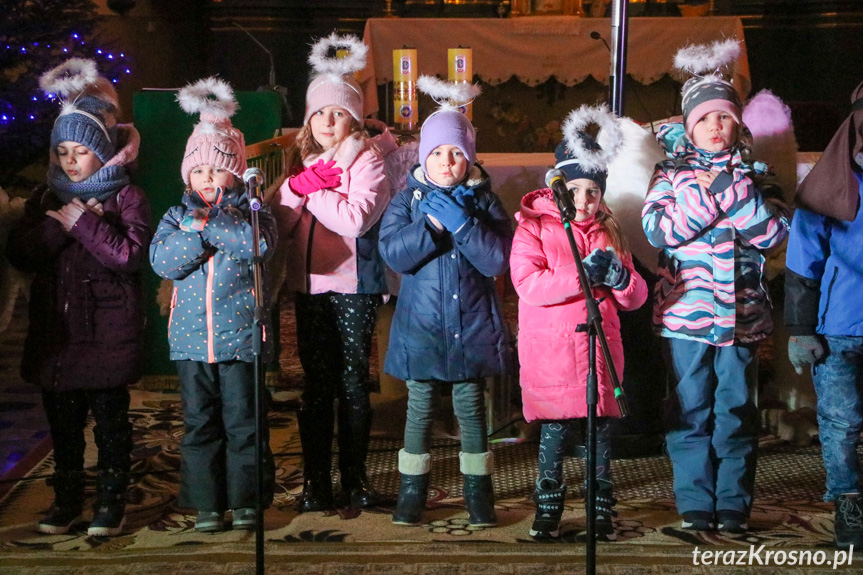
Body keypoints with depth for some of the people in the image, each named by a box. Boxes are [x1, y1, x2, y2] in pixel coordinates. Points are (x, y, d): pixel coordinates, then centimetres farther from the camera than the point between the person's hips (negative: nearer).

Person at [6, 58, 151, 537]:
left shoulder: (127, 198, -2)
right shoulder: (45, 200, 12)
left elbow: (130, 255, -16)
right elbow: (19, 255, 1)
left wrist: (83, 223, -16)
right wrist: (59, 226, -12)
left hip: (108, 331, -4)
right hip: (56, 330, 5)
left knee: (110, 418, 3)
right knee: (62, 420, 10)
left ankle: (111, 501, 15)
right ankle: (67, 501, 22)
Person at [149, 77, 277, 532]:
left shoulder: (249, 211, 2)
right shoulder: (177, 216, 10)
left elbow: (260, 243, -20)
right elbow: (163, 261, -6)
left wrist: (209, 222, -17)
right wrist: (194, 229, -17)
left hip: (240, 333, -2)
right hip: (191, 336, 3)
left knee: (243, 420, 3)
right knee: (199, 422, 7)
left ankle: (246, 500, 15)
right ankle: (206, 504, 16)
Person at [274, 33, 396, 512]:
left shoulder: (366, 160, -5)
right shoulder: (301, 159, 11)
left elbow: (355, 220, -21)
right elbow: (285, 224, 2)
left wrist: (309, 189, -13)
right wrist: (307, 180, -10)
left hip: (355, 284, -4)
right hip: (309, 284, 4)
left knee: (354, 381, 5)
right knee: (316, 383, 7)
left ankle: (355, 476, 17)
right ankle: (316, 480, 14)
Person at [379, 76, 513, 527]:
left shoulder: (483, 200, 2)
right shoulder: (408, 199, 2)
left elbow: (498, 259, -10)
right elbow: (393, 253, -12)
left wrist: (461, 223, -19)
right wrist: (433, 224, -23)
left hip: (472, 328, 0)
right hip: (421, 325, 0)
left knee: (471, 409, 8)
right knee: (421, 408, 7)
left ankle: (478, 490, 20)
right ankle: (412, 489, 19)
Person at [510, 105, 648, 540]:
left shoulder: (608, 232, 15)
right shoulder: (533, 226, 2)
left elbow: (636, 298, 12)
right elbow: (526, 283, -15)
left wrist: (620, 278, -11)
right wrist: (581, 276, -21)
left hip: (600, 347, 3)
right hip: (551, 352, -3)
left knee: (601, 426, 5)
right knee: (556, 426, 0)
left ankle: (602, 509, 18)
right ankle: (548, 507, 17)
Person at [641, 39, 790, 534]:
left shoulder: (754, 175, 9)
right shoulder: (672, 174, 6)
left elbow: (773, 234, -5)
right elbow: (659, 230, -9)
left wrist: (730, 187, -13)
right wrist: (707, 193, -14)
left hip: (741, 312, 1)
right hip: (686, 309, -1)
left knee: (736, 409, 5)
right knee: (690, 410, 3)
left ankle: (734, 505, 16)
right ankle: (695, 505, 13)